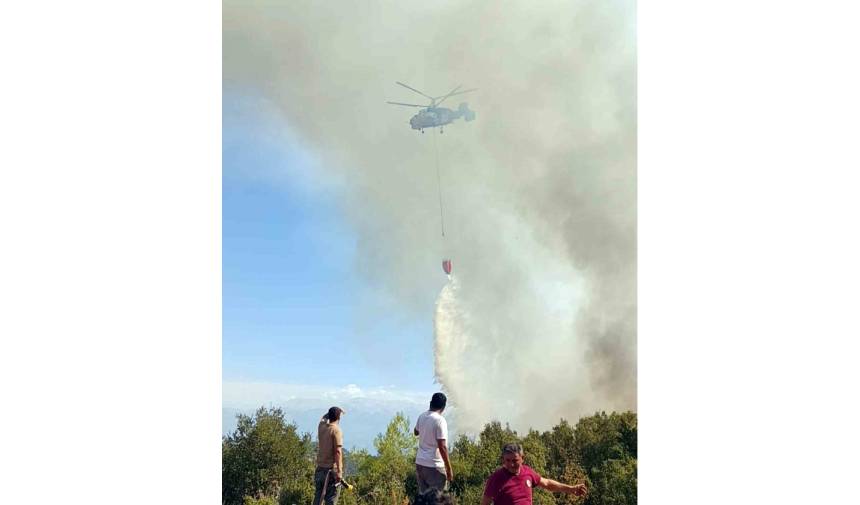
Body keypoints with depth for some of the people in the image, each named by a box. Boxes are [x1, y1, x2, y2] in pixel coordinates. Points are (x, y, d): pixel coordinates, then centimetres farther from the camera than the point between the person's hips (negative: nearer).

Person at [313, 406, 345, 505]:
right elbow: (338, 451, -20)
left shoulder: (321, 426, 4)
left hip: (320, 468, 7)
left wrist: (331, 412, 37)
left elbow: (324, 418, 30)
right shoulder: (336, 430, -14)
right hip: (332, 469, -7)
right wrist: (339, 471, -21)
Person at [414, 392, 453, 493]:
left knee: (423, 494, 15)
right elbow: (442, 447, -19)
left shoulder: (421, 417, 4)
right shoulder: (440, 420, -17)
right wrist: (449, 468, -13)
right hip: (434, 466, -7)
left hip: (419, 463, 7)